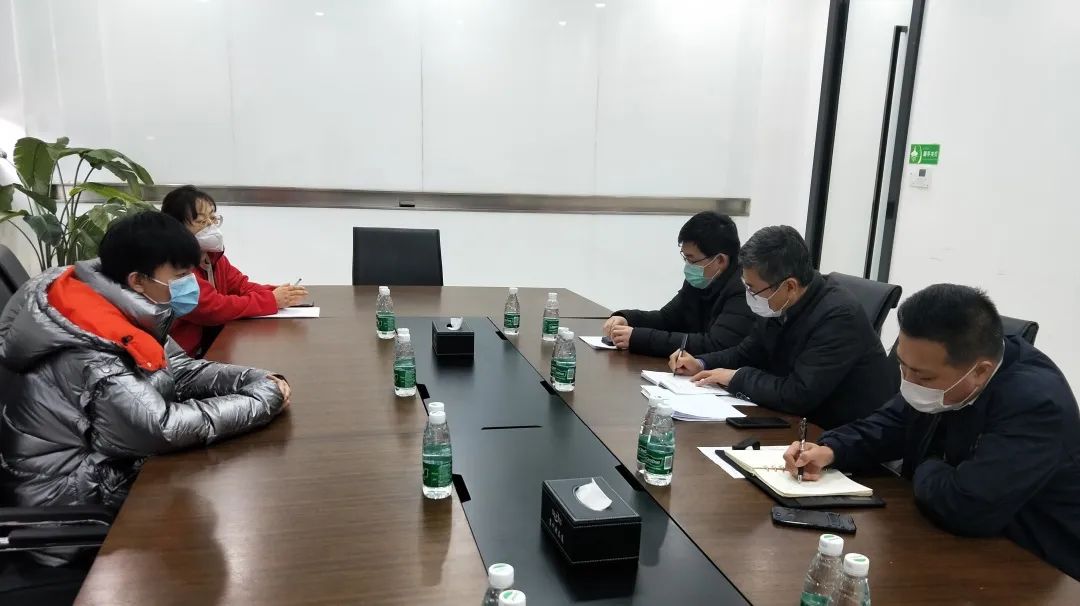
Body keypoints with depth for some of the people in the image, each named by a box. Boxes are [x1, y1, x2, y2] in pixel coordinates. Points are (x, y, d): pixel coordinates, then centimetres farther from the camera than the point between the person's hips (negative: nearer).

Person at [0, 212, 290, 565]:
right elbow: (163, 427, -37)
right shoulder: (87, 352, -30)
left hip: (100, 460, 8)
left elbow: (179, 371, 2)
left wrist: (257, 379, -14)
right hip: (70, 494, -8)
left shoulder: (124, 313, -3)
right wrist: (265, 399, -28)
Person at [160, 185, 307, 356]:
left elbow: (241, 286, 4)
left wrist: (277, 294, -15)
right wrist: (272, 301, -21)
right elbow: (213, 308, -25)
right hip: (186, 356, -8)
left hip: (214, 343, 8)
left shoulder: (213, 254, 9)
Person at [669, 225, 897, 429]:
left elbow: (798, 396, -31)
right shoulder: (779, 307, -3)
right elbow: (747, 353, 14)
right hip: (807, 421, 7)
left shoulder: (839, 317, -26)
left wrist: (737, 378, -18)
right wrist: (702, 364, -3)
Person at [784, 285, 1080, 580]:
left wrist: (928, 471, -15)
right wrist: (829, 451, -11)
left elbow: (965, 508, -36)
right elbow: (891, 425, 6)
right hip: (945, 540, 6)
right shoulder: (937, 370, -6)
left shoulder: (1037, 403, -29)